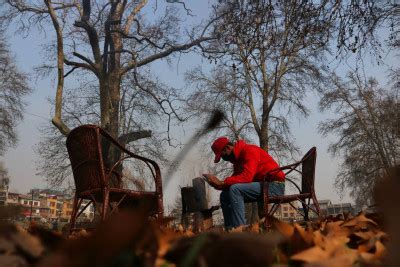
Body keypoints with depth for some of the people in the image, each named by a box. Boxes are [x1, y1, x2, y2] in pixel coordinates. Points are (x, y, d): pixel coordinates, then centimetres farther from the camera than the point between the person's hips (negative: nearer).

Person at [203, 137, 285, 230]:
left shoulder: (250, 150, -14)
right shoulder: (237, 158, 14)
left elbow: (246, 177, -27)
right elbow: (236, 179, 5)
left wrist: (222, 183, -26)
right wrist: (218, 183, -12)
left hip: (274, 185, -9)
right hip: (261, 186, 9)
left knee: (235, 189, -27)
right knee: (225, 196, 2)